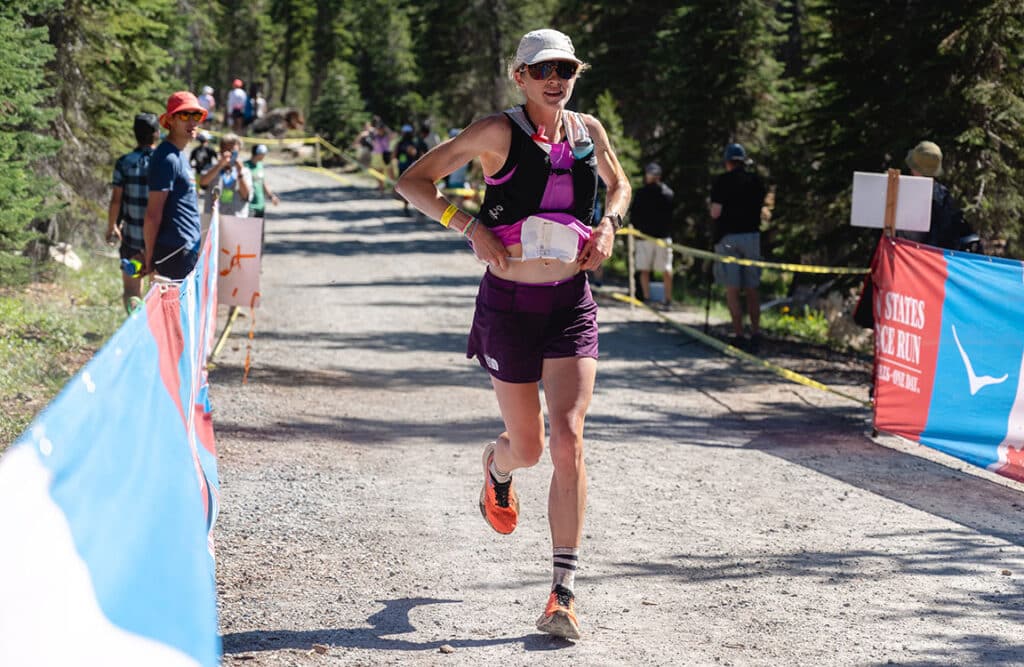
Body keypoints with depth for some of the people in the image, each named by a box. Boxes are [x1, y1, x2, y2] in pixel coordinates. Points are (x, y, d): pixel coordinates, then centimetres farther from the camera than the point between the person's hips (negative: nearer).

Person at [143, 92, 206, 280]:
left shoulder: (179, 154, 16)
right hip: (175, 251, -10)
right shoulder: (167, 158, -14)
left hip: (189, 248, 10)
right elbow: (153, 214, -17)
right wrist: (150, 259, -15)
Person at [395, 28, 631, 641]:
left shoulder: (589, 130, 5)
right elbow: (413, 182, -4)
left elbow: (619, 184, 25)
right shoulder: (499, 132, -7)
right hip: (509, 303, -2)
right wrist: (468, 225, -18)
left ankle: (564, 592, -9)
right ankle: (497, 465, 50)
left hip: (571, 303, 2)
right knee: (528, 446, 8)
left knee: (568, 439, -12)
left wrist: (609, 223, 4)